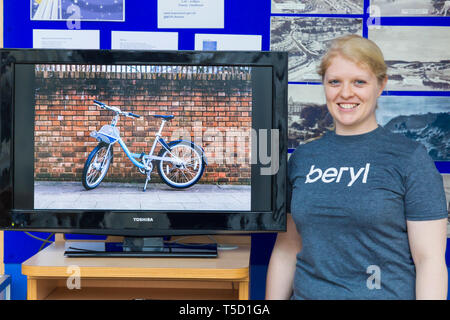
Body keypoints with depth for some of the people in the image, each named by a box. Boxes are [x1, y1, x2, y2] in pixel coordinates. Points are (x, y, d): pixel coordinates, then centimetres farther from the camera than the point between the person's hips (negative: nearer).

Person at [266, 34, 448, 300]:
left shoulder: (410, 158, -6)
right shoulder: (302, 158, 5)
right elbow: (286, 249, 8)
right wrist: (273, 298, 5)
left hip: (386, 294, -3)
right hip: (307, 293, 3)